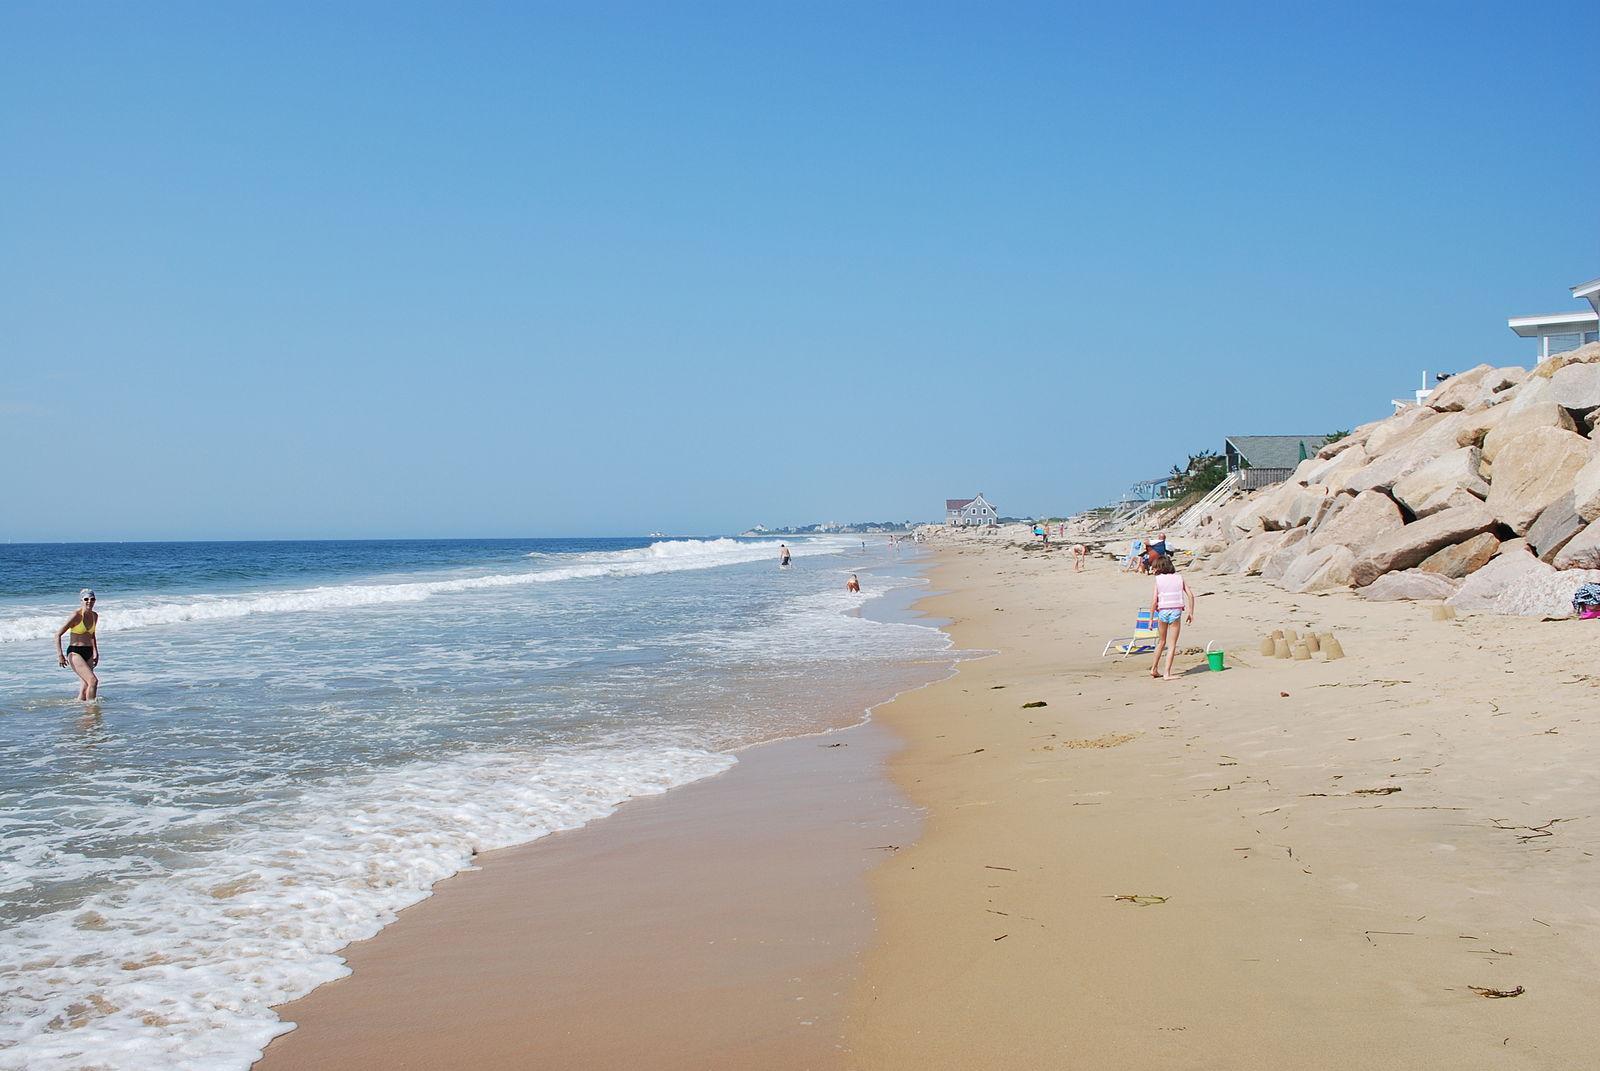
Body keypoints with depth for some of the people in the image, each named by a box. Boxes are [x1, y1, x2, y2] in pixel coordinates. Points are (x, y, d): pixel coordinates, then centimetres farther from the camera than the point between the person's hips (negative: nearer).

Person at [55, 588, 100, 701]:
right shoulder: (76, 615, -14)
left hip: (88, 653, 7)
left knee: (86, 685, 7)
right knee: (93, 681, -19)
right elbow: (58, 634, -13)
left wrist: (96, 653, 19)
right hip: (75, 653, -7)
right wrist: (59, 655, -19)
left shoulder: (95, 616, 7)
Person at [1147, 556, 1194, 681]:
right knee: (1172, 644, 4)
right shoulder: (1179, 578, 6)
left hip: (1162, 611, 0)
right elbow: (1190, 595, -1)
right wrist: (1191, 613, 6)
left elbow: (1154, 601, -6)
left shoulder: (1158, 579, 0)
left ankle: (1154, 669, 29)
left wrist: (1151, 618, 0)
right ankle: (1167, 673, 1)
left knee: (1161, 641, 20)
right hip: (1176, 611, 0)